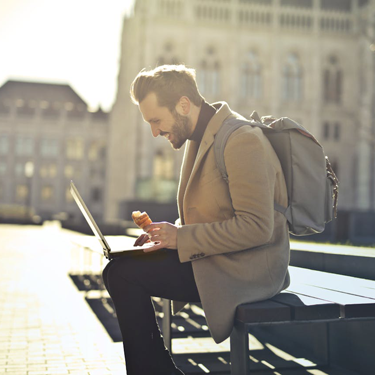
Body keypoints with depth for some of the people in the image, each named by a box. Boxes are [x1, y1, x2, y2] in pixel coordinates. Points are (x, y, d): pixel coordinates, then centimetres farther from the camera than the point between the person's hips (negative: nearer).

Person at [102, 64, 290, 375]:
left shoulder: (241, 140, -18)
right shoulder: (200, 137, 13)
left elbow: (256, 227, -24)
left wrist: (181, 237, -19)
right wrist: (171, 234, 2)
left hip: (247, 268, -10)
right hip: (216, 257, 10)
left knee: (122, 274, -17)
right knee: (122, 264, 6)